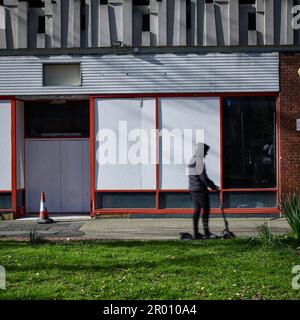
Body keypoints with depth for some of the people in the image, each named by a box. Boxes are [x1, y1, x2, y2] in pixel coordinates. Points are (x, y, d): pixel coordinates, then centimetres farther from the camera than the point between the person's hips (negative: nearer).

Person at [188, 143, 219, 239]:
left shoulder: (192, 160, 14)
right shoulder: (199, 161, -16)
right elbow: (203, 177, -19)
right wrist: (213, 186, -10)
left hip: (192, 188, 9)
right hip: (200, 189, -9)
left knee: (196, 210, 10)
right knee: (206, 210, -4)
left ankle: (196, 233, 12)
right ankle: (206, 232, -4)